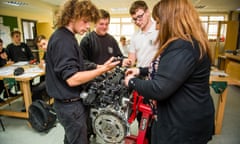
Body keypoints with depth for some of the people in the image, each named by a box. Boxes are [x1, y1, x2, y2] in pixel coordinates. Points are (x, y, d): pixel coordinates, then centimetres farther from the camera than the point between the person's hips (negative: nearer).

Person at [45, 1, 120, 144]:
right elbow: (72, 79, -27)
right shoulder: (63, 40, -22)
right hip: (70, 104, -10)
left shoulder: (64, 36, 11)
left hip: (70, 102, 10)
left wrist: (99, 68, 14)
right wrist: (102, 69, -24)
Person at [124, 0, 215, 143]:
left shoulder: (183, 48, -29)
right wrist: (141, 70, 12)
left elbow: (158, 90, -31)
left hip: (185, 124, -9)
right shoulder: (187, 42, 8)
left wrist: (132, 82, -14)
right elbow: (166, 69, 18)